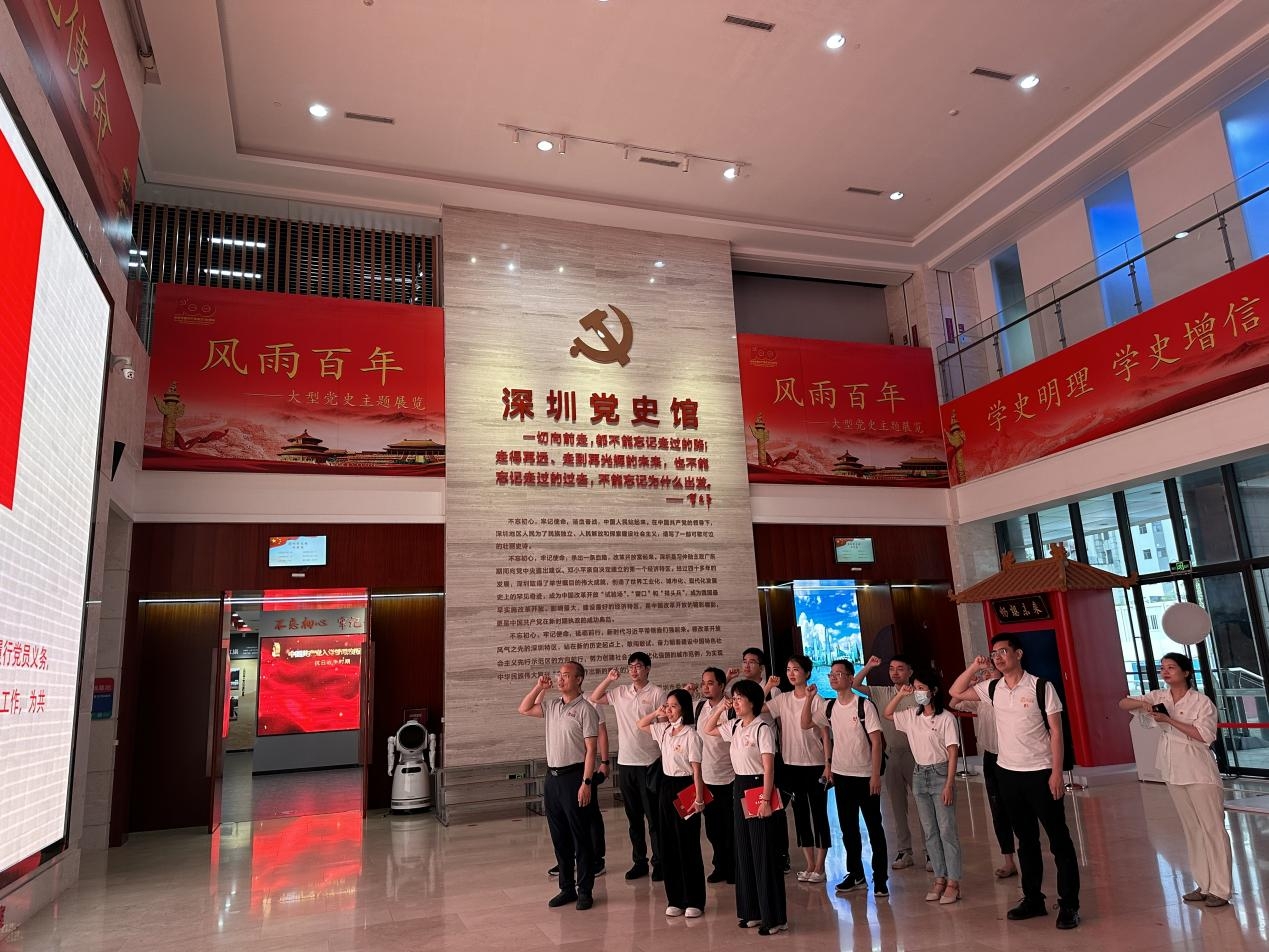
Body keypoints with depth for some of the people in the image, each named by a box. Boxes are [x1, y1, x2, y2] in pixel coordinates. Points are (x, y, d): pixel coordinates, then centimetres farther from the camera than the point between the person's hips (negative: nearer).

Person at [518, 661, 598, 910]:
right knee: (559, 836, 13)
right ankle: (566, 888, 25)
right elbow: (524, 709, 18)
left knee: (580, 836, 3)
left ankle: (585, 890, 13)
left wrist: (586, 782, -18)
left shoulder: (585, 709, -11)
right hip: (552, 776, 7)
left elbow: (590, 749, -13)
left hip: (573, 776, -7)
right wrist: (539, 687, 7)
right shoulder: (552, 706, 9)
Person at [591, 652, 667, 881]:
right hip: (625, 762, 5)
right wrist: (609, 679, 1)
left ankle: (659, 862, 14)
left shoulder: (657, 694, -7)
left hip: (649, 763, -5)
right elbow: (594, 698, 14)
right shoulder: (620, 692, 7)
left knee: (654, 817, 3)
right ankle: (639, 861, 25)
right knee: (633, 817, 14)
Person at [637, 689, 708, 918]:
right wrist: (656, 713, 4)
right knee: (668, 845, 11)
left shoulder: (690, 734, -15)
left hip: (685, 788, -7)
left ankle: (694, 901, 14)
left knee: (688, 847, 2)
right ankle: (675, 900, 21)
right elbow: (641, 725, 22)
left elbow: (697, 770, -15)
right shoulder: (664, 730, 6)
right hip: (667, 786, 7)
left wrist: (698, 799, -17)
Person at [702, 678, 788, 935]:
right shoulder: (734, 727, 7)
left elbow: (769, 767, -17)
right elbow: (707, 730, 21)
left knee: (765, 854, -1)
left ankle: (775, 917, 8)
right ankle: (753, 911, 25)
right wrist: (719, 709, 7)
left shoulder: (762, 728, -15)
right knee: (744, 852, 13)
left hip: (759, 788, -8)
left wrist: (765, 800, -23)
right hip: (740, 789, 8)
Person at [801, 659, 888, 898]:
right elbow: (805, 724, 8)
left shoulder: (864, 705, -12)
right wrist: (809, 698, -4)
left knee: (874, 828, 3)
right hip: (841, 775, 5)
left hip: (865, 776, -5)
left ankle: (880, 878, 13)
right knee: (848, 828, 13)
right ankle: (856, 874, 26)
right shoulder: (828, 707, 3)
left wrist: (875, 775, -15)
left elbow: (877, 742, -12)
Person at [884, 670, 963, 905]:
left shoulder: (945, 718, -12)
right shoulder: (911, 716, 6)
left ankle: (953, 882, 6)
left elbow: (952, 753, -12)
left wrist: (949, 784, -16)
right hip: (919, 775, 6)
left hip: (940, 773, -6)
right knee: (930, 831, 11)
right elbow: (887, 714, 19)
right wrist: (900, 694, 5)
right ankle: (940, 878, 19)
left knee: (947, 830, -2)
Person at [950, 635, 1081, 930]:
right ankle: (1033, 899, 24)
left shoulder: (1041, 687, -10)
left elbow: (1056, 731, -9)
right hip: (1007, 772, 5)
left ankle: (1069, 905, 11)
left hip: (1040, 772, -5)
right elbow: (955, 692, 9)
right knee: (1025, 840, 14)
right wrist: (975, 667, -2)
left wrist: (1056, 772, -13)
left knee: (1059, 840, 3)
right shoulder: (992, 688, 3)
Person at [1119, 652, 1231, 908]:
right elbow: (1123, 704, 2)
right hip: (1173, 772, 6)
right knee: (1192, 829, 13)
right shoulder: (1159, 697, 4)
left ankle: (1221, 889, 7)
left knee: (1212, 828, 0)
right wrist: (1142, 704, -18)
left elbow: (1205, 736, -17)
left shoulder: (1201, 701, -9)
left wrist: (1170, 720, -20)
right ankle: (1205, 885, 23)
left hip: (1199, 772, -6)